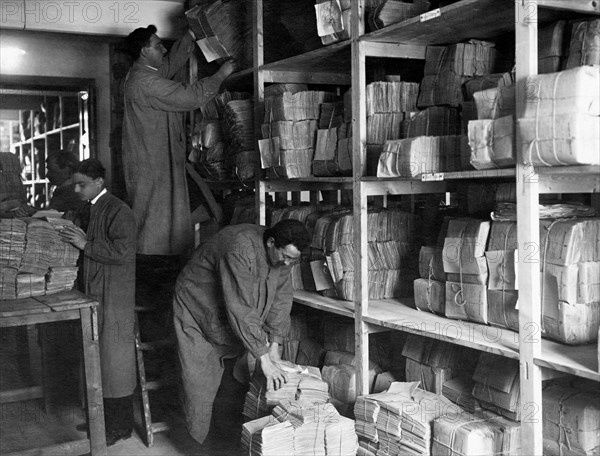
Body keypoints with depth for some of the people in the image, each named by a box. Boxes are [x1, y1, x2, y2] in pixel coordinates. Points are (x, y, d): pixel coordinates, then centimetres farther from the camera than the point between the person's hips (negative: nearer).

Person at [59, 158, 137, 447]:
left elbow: (123, 252, -24)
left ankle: (120, 426, 12)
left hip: (114, 299, -9)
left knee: (114, 359, 0)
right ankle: (105, 416, 30)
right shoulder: (89, 210, 13)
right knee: (99, 358, 17)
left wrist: (86, 245, -22)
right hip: (93, 296, 9)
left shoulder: (118, 212, -15)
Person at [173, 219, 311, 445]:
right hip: (197, 311, -7)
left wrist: (274, 345, -11)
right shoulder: (240, 249, -37)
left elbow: (281, 298, -4)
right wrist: (263, 357, -35)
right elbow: (240, 309, -38)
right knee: (201, 384, -8)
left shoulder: (281, 255, -12)